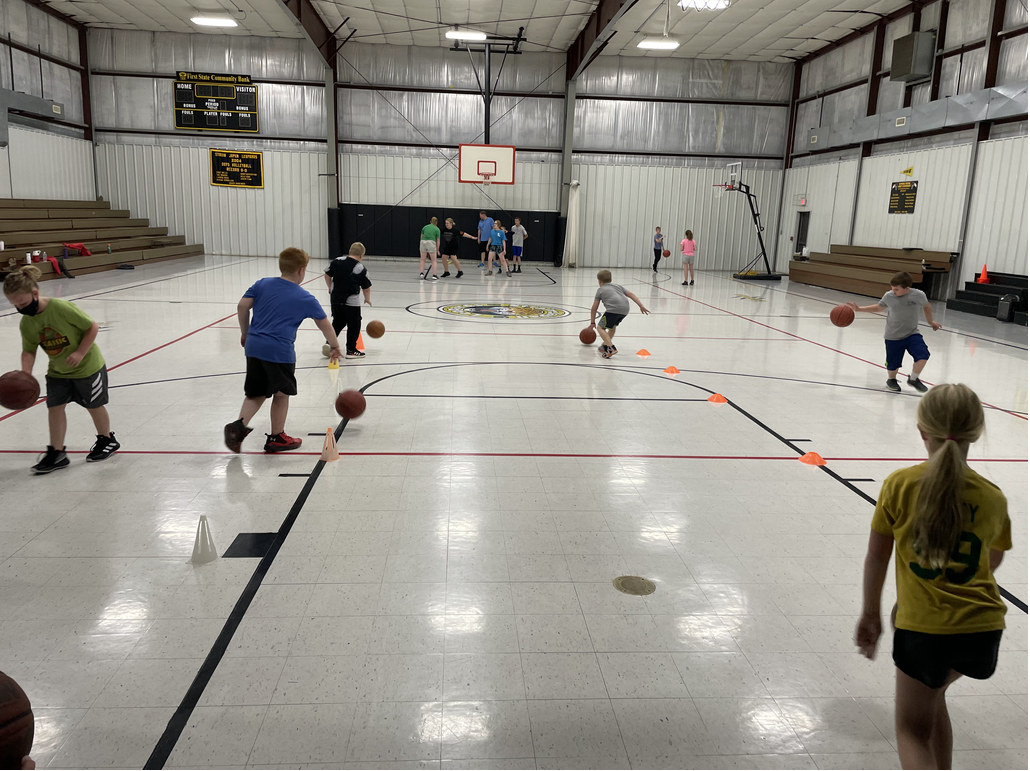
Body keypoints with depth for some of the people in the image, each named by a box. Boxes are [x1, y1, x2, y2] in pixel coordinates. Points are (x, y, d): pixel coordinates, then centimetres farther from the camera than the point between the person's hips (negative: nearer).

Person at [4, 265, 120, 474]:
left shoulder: (62, 308, -27)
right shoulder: (26, 323, -9)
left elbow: (92, 327, -20)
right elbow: (29, 351, -3)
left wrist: (80, 353, -25)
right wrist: (25, 376, -18)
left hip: (88, 367, -5)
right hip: (58, 371, 5)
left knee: (94, 406, 10)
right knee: (54, 407, 0)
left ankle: (107, 440, 33)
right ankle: (57, 453, 10)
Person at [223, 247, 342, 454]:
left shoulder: (263, 284, 9)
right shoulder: (305, 298, 1)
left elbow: (242, 307, 4)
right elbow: (325, 325, 8)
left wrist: (245, 333, 17)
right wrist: (334, 346, 23)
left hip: (253, 346, 5)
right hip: (279, 351, -4)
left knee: (256, 394, 17)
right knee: (281, 394, 14)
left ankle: (238, 426, -5)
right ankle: (276, 438, 24)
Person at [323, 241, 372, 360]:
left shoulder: (337, 261, 1)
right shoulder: (361, 269, -7)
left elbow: (327, 275, 7)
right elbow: (366, 288, 0)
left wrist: (331, 289, 22)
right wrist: (368, 299, 18)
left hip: (335, 298, 5)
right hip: (351, 301, -5)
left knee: (337, 322, 21)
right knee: (354, 325, 8)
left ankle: (329, 343, 11)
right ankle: (351, 350, 12)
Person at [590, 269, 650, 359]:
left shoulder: (600, 290, 20)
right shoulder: (617, 286, 32)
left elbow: (594, 308, 19)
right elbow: (631, 294, 22)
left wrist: (592, 323, 27)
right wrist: (641, 306, 17)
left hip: (613, 309, -6)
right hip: (625, 309, 6)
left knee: (600, 327, -2)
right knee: (612, 326, 31)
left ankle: (611, 348, -19)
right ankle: (605, 345, 31)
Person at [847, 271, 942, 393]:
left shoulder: (918, 295, -14)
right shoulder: (888, 296, -12)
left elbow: (926, 306, 8)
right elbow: (878, 307, 8)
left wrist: (931, 322, 20)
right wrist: (859, 308, 0)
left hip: (912, 334, 0)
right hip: (893, 337, 0)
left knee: (923, 355, -19)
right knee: (893, 364, 5)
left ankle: (913, 379, 7)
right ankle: (891, 380, 40)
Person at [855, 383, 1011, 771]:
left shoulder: (900, 484, -9)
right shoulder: (993, 498, -1)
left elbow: (876, 558, -3)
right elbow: (993, 560, 16)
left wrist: (870, 615, 10)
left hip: (923, 627, -3)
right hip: (984, 628, 4)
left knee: (913, 732, 11)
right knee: (931, 693, 31)